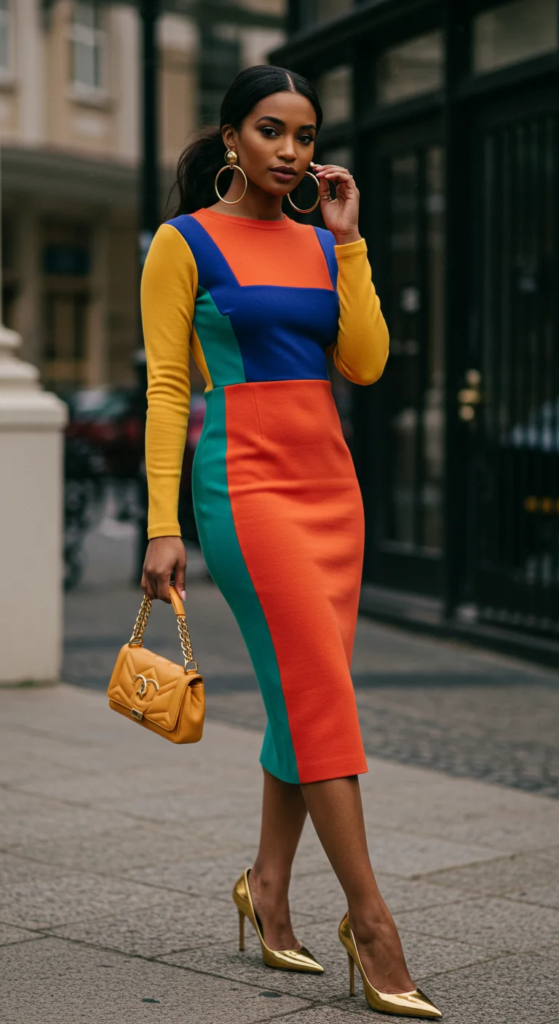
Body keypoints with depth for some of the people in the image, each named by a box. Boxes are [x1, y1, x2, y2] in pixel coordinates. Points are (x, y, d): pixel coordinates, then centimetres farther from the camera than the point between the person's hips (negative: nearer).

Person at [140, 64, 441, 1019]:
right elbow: (166, 386, -5)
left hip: (330, 479, 6)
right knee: (321, 691, -11)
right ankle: (370, 921, -7)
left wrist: (347, 239, 0)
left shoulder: (322, 246, 14)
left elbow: (365, 362, 3)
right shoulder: (184, 243, -1)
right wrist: (163, 525, -11)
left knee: (310, 693, 6)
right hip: (246, 479, -6)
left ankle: (268, 888, 21)